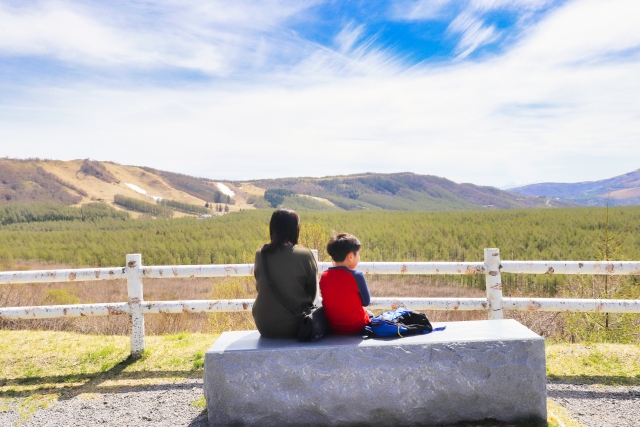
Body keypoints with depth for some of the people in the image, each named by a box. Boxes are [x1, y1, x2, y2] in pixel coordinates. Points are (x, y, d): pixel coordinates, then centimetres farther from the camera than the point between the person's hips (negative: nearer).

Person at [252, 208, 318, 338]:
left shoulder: (260, 255, -5)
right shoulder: (304, 255, -13)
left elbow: (259, 287, 7)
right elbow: (313, 291, -3)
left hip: (265, 327, 3)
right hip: (295, 326, -3)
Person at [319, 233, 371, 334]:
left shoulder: (324, 277, -5)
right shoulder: (357, 276, -18)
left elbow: (329, 301, 5)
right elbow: (366, 302, -7)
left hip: (333, 327, 4)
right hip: (356, 326, -4)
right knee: (369, 314, 29)